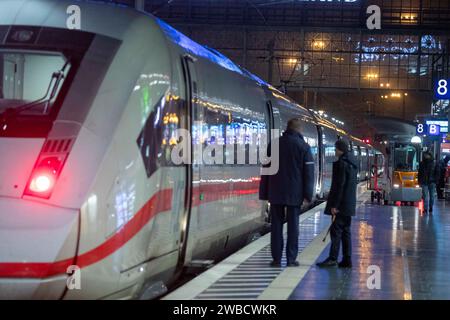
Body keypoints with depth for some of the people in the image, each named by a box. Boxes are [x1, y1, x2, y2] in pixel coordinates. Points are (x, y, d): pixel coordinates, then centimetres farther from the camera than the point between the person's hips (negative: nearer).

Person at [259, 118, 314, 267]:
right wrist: (308, 195, -2)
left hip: (276, 193, 2)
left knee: (276, 225, 6)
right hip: (295, 194, -2)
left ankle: (276, 259, 5)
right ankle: (291, 259, 4)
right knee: (293, 225, 4)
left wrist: (265, 193, 10)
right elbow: (308, 172, -5)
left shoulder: (274, 144, 4)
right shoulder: (304, 146, -3)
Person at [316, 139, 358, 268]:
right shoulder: (352, 163, 14)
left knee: (336, 230, -8)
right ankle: (347, 259, 12)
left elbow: (339, 185, -19)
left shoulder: (341, 163, -15)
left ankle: (333, 258, -9)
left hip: (341, 204, -9)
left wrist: (334, 205, -18)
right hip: (349, 204, 9)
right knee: (345, 230, 11)